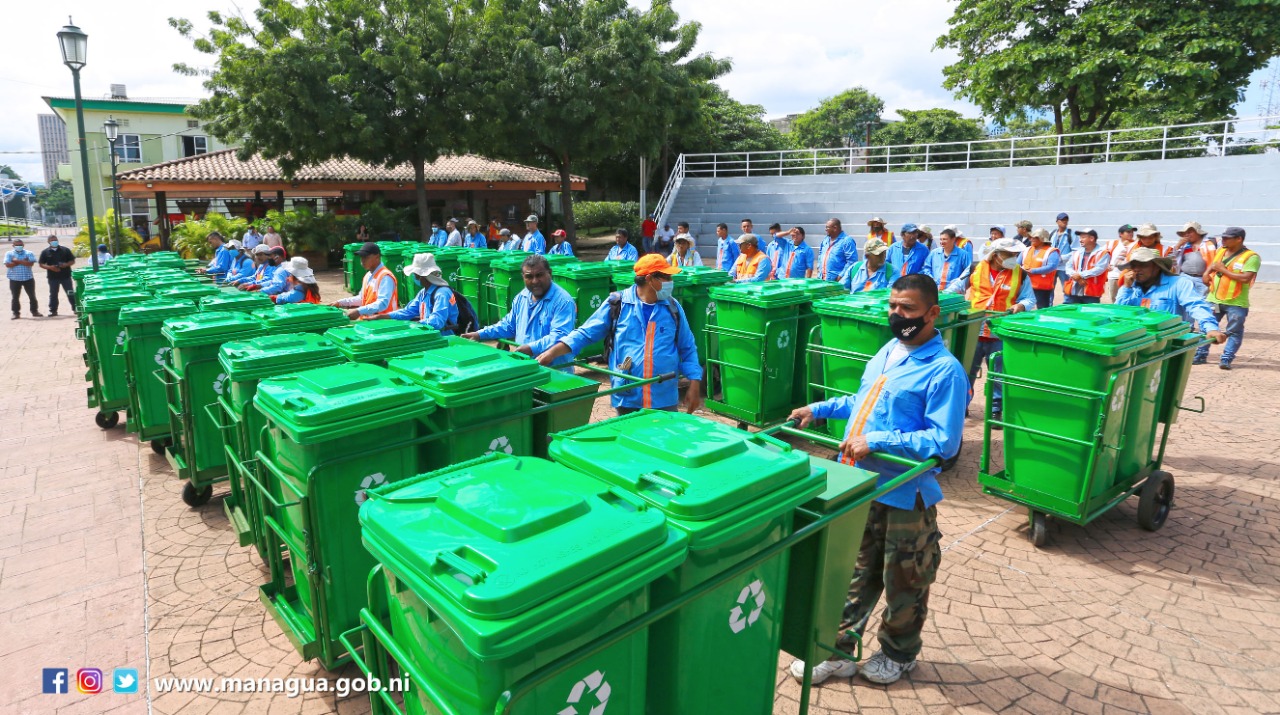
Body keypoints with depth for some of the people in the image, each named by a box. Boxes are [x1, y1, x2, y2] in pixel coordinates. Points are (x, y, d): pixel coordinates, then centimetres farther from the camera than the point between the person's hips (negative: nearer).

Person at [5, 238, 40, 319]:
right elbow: (8, 264, -11)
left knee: (32, 296, 5)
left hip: (28, 278, 0)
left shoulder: (29, 253, 2)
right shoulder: (9, 254, 3)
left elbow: (31, 263, -13)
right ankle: (16, 313, 11)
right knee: (15, 297, 5)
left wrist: (17, 261, -13)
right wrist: (23, 261, -12)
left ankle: (35, 311, 15)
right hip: (14, 279, 0)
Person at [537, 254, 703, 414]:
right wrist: (552, 352, -12)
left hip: (665, 400, 2)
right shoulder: (617, 304, -4)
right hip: (627, 399, -1)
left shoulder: (673, 308, 4)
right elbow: (585, 334, -1)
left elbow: (687, 349, 9)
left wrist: (694, 386, 1)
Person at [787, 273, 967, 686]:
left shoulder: (945, 370, -16)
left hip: (905, 495, -6)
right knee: (853, 574, 16)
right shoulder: (887, 352, 8)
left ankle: (899, 653, 39)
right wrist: (819, 409, 14)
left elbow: (944, 442, -22)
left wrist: (876, 442, -26)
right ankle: (839, 651, 30)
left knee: (903, 583, 15)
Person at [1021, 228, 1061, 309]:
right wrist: (1023, 270, -8)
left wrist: (1033, 271, -20)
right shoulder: (1027, 250, 13)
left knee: (1042, 310, -1)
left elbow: (1051, 267, -20)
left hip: (1043, 287, -6)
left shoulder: (1051, 252, -7)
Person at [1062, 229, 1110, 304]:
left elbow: (1099, 269, -15)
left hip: (1091, 293, -5)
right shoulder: (1077, 252, 15)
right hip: (1072, 292, 5)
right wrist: (1077, 277, -13)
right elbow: (1068, 267, 5)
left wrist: (1080, 275, -16)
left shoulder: (1102, 254, -2)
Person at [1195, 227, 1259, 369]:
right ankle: (1201, 355, 17)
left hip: (1236, 303, -6)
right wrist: (1207, 272, 6)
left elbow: (1246, 278, -22)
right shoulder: (1220, 251, 8)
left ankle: (1226, 359, 2)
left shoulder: (1251, 257, -11)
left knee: (1234, 332, 0)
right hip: (1214, 299, 6)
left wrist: (1223, 269, -17)